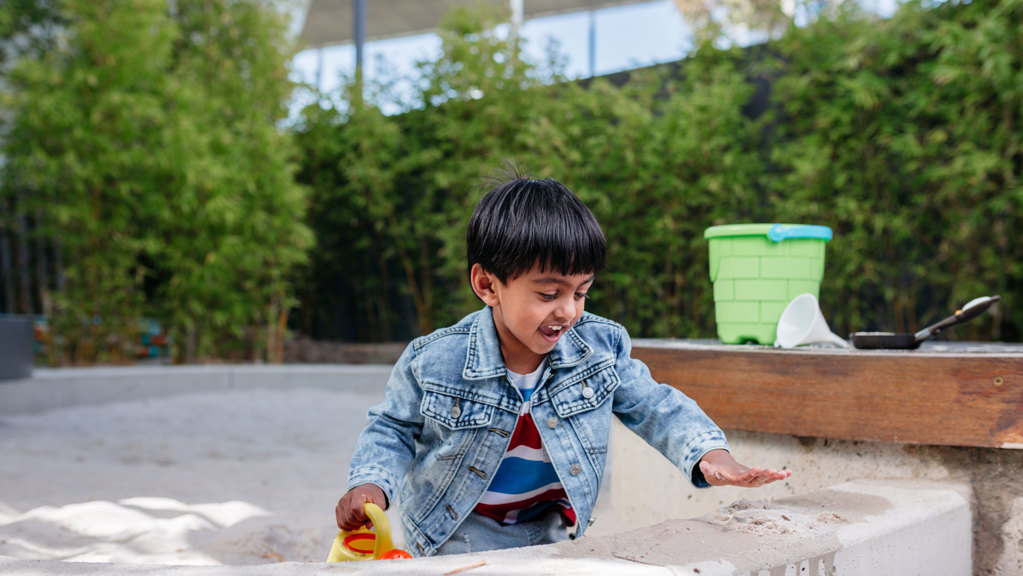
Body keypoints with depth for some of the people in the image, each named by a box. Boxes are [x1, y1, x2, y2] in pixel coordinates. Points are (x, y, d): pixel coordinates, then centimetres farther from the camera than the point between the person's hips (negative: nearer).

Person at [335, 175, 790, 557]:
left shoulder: (600, 347, -11)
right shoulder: (433, 363, -17)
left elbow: (652, 407, -1)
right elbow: (394, 429, -1)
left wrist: (708, 452, -18)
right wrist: (372, 482, -20)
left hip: (551, 534, 3)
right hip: (461, 538, -2)